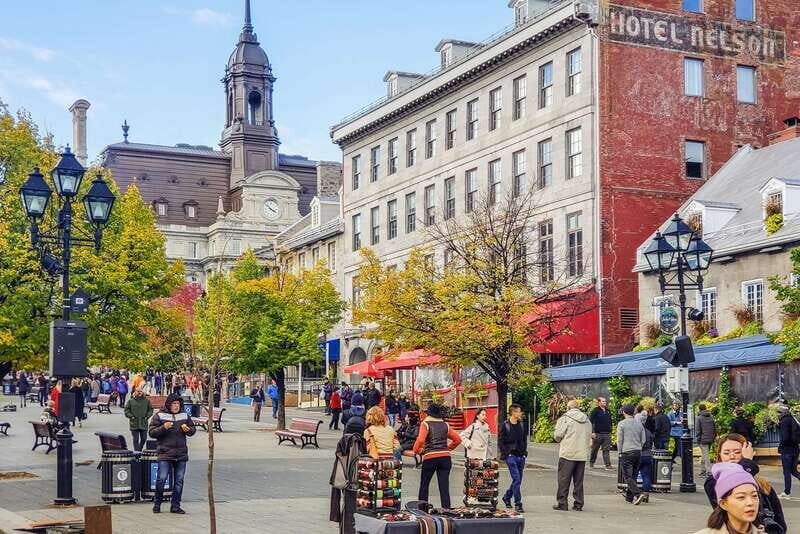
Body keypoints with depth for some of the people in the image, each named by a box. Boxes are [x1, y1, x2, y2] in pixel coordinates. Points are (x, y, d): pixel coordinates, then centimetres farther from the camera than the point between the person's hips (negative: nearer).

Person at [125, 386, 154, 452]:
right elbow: (126, 410, 5)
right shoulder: (130, 401, 2)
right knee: (136, 439, -1)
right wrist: (131, 416, -7)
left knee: (144, 438, 7)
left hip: (144, 424, 2)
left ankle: (139, 450, 28)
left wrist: (147, 416, 0)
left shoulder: (147, 401, 7)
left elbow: (150, 410, 13)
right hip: (134, 424, -2)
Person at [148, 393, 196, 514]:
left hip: (181, 454, 4)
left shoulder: (184, 415, 11)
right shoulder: (160, 416, -1)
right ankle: (157, 504, 8)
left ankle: (175, 506, 14)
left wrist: (188, 429, -3)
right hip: (165, 453, -4)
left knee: (179, 480, 6)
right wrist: (163, 428, -18)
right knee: (161, 479, -9)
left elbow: (193, 429, 20)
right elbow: (151, 432, -3)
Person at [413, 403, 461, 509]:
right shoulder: (445, 425, 10)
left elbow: (420, 440, -18)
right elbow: (458, 439, 11)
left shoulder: (425, 424, -3)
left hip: (430, 457, -3)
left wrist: (416, 450, -2)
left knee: (424, 485, 12)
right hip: (445, 457, 3)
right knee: (444, 486, 2)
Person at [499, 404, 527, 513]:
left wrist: (524, 452, 10)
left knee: (518, 479, 10)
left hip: (520, 456, 6)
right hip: (510, 455, -6)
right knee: (516, 479, -13)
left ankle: (507, 497, 31)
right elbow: (500, 441, -4)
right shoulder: (505, 425, -4)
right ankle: (518, 504, -10)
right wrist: (506, 453, -10)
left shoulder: (521, 425, 11)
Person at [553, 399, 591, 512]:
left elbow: (558, 435, -9)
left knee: (564, 479, 1)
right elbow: (589, 437, 15)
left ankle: (561, 503, 1)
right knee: (579, 480, 10)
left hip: (568, 453, -5)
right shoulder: (586, 420, 13)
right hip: (582, 455, 5)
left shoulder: (565, 418, -6)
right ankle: (578, 504, 10)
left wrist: (559, 440, 11)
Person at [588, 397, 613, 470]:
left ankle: (608, 464, -6)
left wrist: (610, 431, 16)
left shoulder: (608, 411, 14)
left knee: (606, 450, -2)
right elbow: (590, 421, -8)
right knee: (594, 449, 7)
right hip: (597, 434, -4)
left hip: (607, 434, 4)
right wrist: (592, 432, -15)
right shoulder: (595, 410, -4)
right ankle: (591, 462, 23)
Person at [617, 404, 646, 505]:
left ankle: (638, 494, -21)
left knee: (628, 476, -5)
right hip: (638, 452, 5)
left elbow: (619, 440, -5)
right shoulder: (639, 424, 9)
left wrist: (620, 452, 4)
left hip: (626, 453, -5)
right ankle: (629, 496, 18)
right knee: (633, 476, 13)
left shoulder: (622, 424, -5)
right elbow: (643, 440, 10)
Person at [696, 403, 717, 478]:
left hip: (703, 440, -6)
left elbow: (698, 430, -11)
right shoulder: (711, 417, 10)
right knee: (704, 455, 16)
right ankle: (702, 471, 22)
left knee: (705, 456, -6)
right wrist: (714, 437, 17)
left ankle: (709, 471, -14)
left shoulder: (699, 418, -7)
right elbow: (715, 428, 12)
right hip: (710, 439, 6)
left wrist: (698, 439, -4)